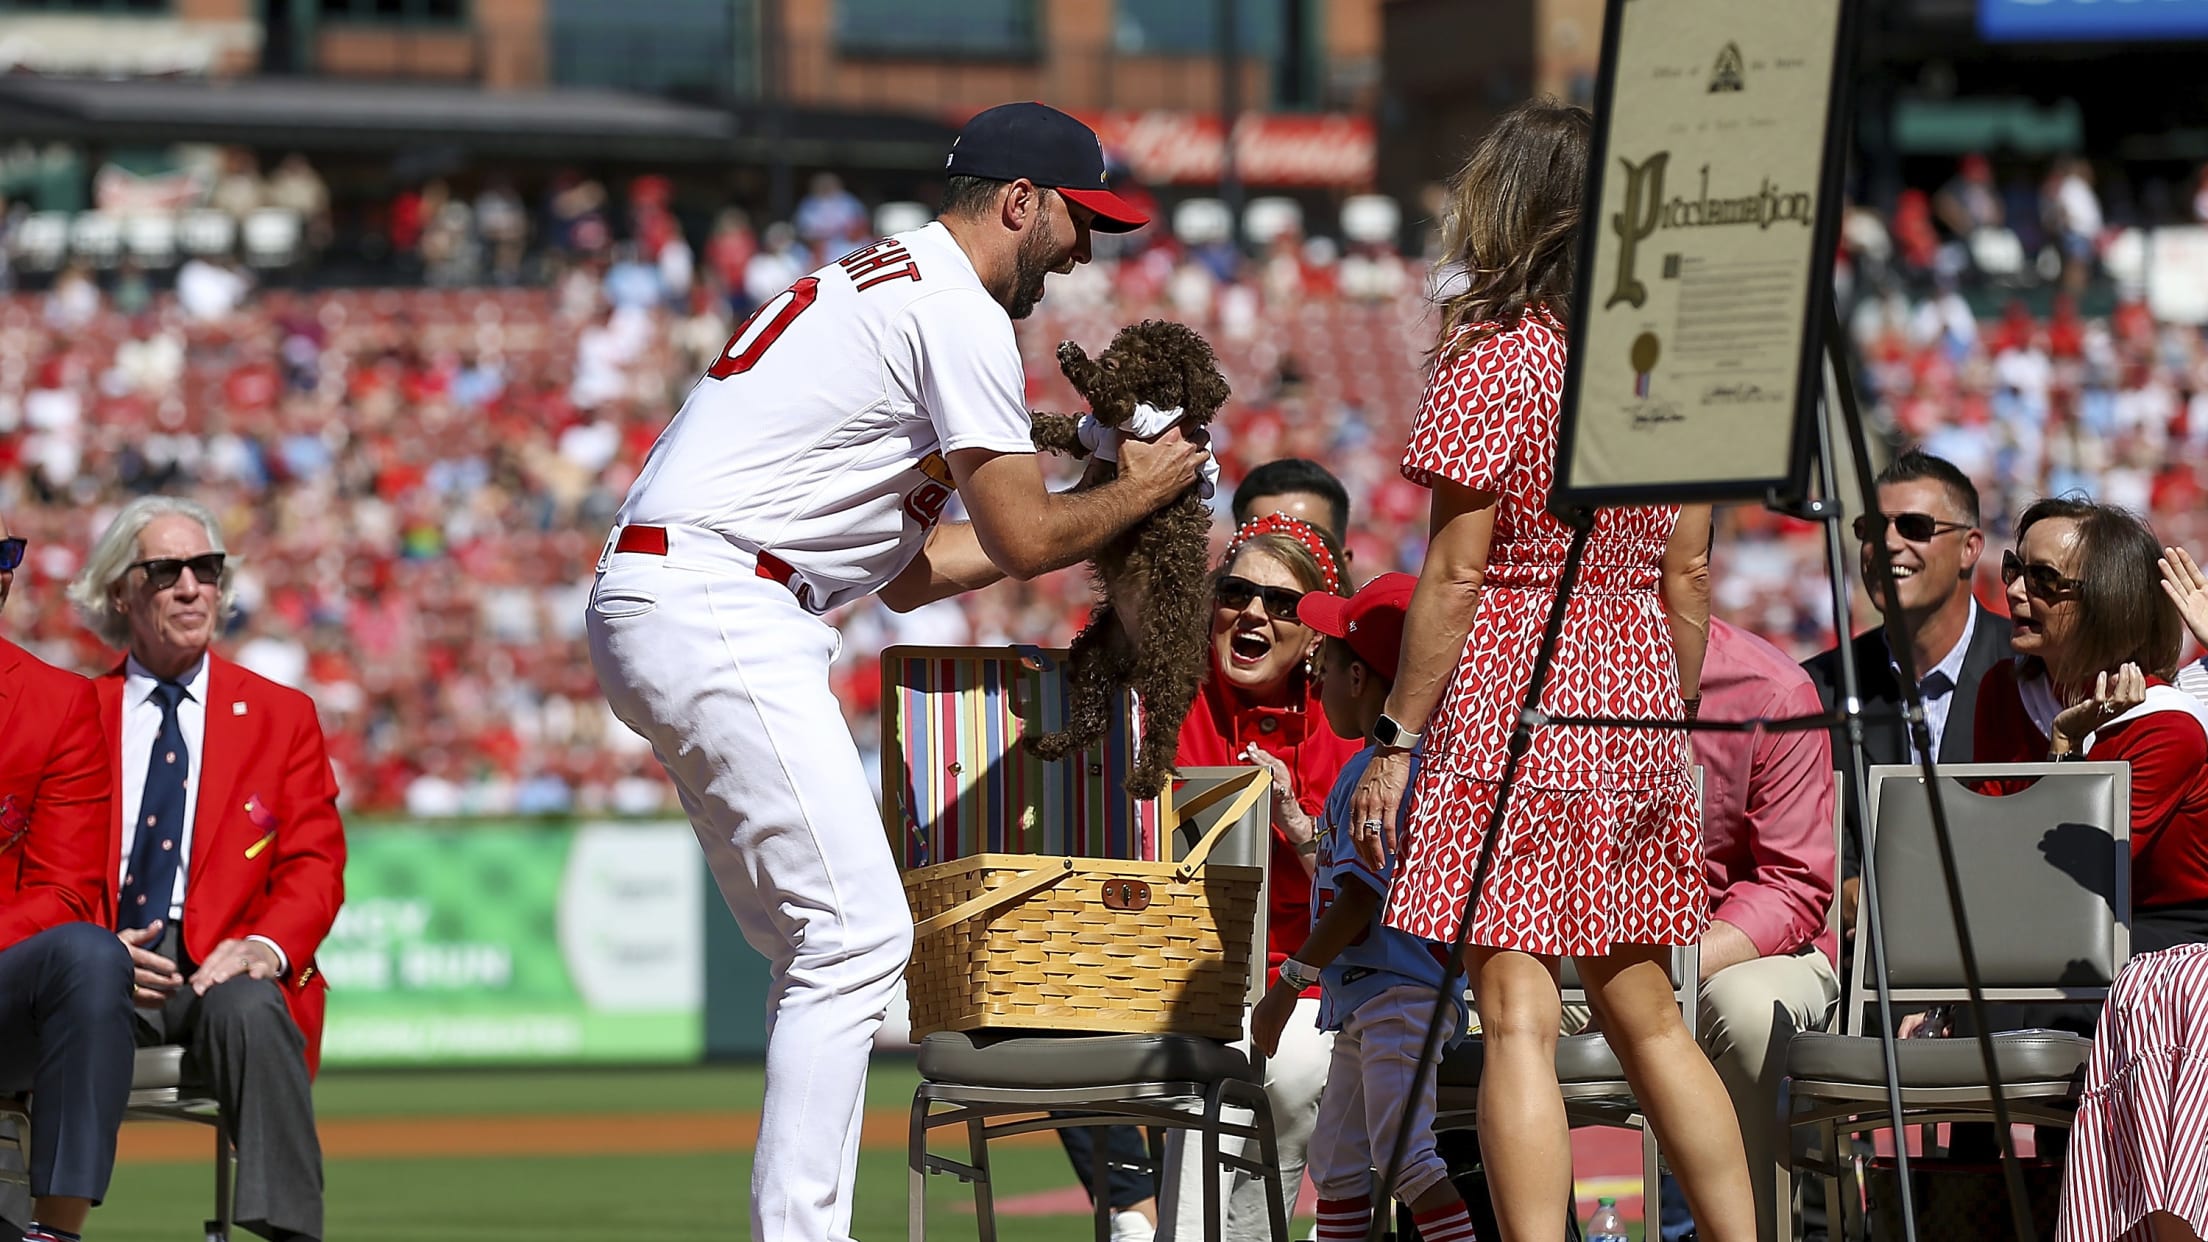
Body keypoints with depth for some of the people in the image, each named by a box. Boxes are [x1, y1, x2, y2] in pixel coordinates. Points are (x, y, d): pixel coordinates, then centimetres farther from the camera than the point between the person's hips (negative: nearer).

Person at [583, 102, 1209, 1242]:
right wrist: (1140, 491, 12)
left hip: (645, 612, 11)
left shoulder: (874, 286, 26)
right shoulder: (958, 311, -6)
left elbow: (911, 570, 25)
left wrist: (1095, 505, 24)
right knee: (857, 932, -12)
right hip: (717, 614, -11)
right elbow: (1023, 538, -7)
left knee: (827, 942, 11)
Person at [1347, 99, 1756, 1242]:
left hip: (1510, 695, -6)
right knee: (1644, 1011, 15)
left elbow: (1454, 578, -11)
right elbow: (1690, 573, 10)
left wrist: (1396, 739, -6)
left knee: (1516, 1015, -8)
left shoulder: (1490, 363, -10)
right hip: (1633, 693, 7)